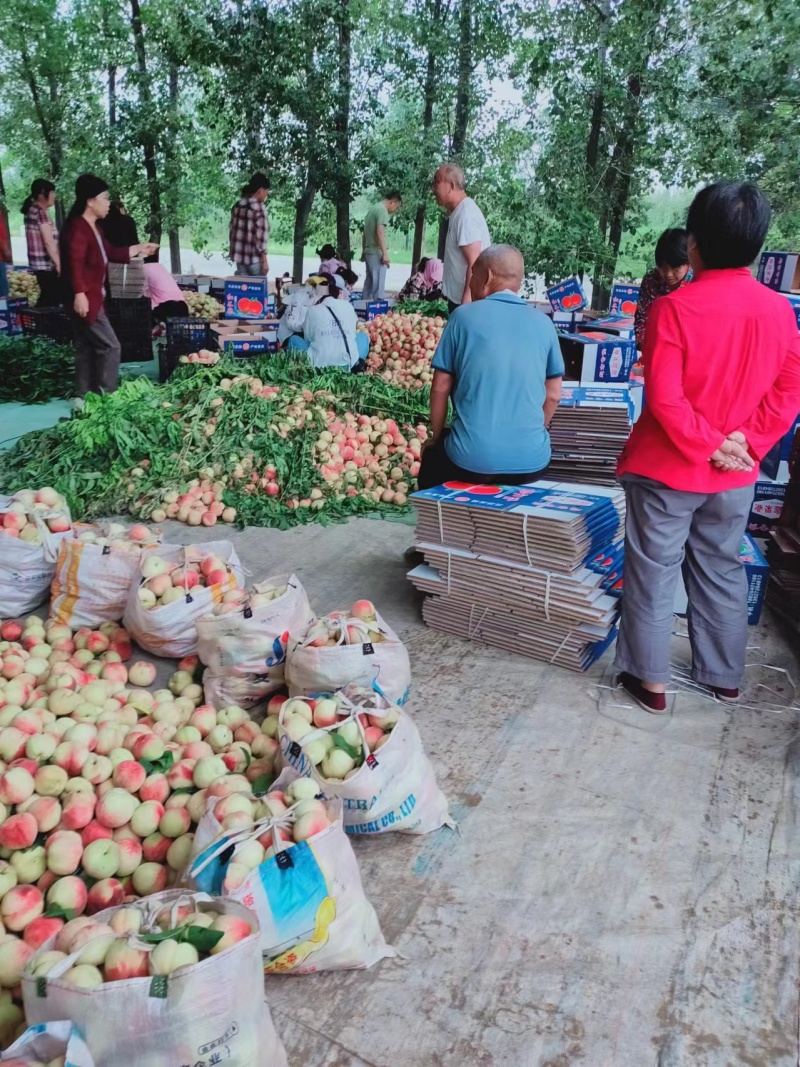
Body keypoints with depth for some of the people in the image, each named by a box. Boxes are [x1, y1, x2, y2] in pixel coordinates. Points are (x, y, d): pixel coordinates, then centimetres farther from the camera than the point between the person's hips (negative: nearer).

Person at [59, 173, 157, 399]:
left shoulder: (93, 228, 16)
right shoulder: (78, 228, -17)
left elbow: (110, 253, 28)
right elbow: (75, 263, -27)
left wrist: (138, 249, 31)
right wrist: (79, 293, -34)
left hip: (92, 298, 11)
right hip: (84, 299, -11)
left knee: (86, 349, 13)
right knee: (109, 346, -9)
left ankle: (83, 397, 20)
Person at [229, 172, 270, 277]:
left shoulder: (237, 205, 8)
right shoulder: (259, 208, -14)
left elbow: (232, 231, 14)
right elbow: (261, 236, -17)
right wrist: (264, 260, -15)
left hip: (239, 256, 7)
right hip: (254, 258, -7)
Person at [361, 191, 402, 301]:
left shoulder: (373, 208, 18)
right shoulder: (382, 210, -10)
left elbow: (364, 233, 23)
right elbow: (380, 232, -21)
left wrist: (363, 251, 28)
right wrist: (385, 253, -23)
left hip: (368, 251, 9)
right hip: (376, 253, -9)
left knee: (369, 283, 14)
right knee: (378, 285, -8)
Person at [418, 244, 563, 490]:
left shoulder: (463, 316, -2)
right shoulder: (543, 324, 5)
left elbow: (440, 388, 1)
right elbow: (553, 395, 9)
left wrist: (435, 436, 16)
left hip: (471, 459, -2)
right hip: (530, 462, 3)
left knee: (432, 453, 31)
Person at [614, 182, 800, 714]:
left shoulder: (674, 307, -16)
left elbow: (663, 399, -21)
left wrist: (707, 444, -11)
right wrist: (747, 442, -6)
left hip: (667, 469, -4)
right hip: (736, 475, 5)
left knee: (653, 573, 8)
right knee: (723, 572, 18)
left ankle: (650, 680, 18)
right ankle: (725, 676, 32)